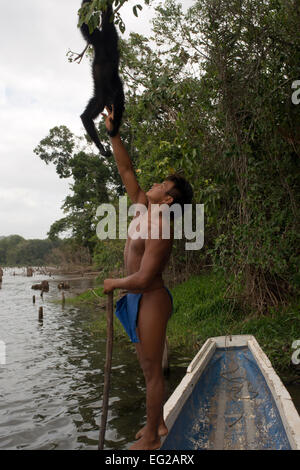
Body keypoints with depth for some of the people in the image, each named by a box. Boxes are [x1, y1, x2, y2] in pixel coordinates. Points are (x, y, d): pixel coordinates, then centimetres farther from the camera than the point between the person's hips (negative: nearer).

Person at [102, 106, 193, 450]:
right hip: (137, 300, 9)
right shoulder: (144, 210, 6)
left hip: (150, 300, -9)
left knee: (152, 370, 3)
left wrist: (113, 284, -8)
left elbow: (143, 278, -26)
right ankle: (157, 424, 34)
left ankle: (151, 438, 18)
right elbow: (126, 171, 12)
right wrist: (112, 133, 8)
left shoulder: (159, 229, -20)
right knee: (148, 367, 18)